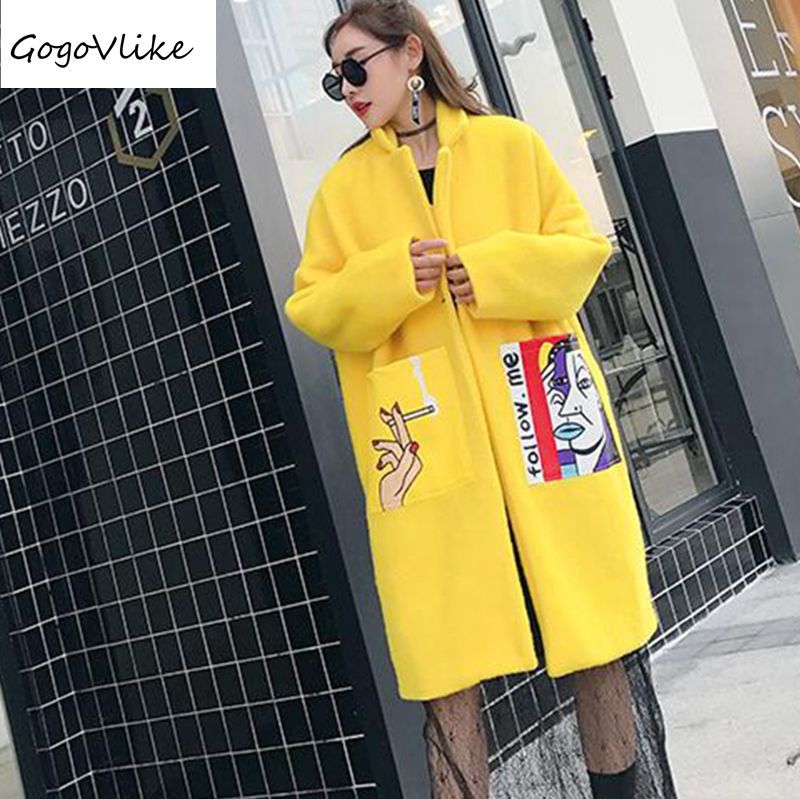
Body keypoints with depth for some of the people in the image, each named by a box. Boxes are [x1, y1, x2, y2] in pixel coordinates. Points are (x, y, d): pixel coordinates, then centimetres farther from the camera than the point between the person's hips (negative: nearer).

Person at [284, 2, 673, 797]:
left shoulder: (509, 143, 7)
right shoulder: (343, 184, 9)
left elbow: (584, 244, 5)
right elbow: (310, 306, 5)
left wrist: (499, 270, -12)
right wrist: (390, 280, -13)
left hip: (541, 417, 1)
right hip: (426, 438, 0)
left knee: (595, 627, 9)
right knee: (446, 656, 0)